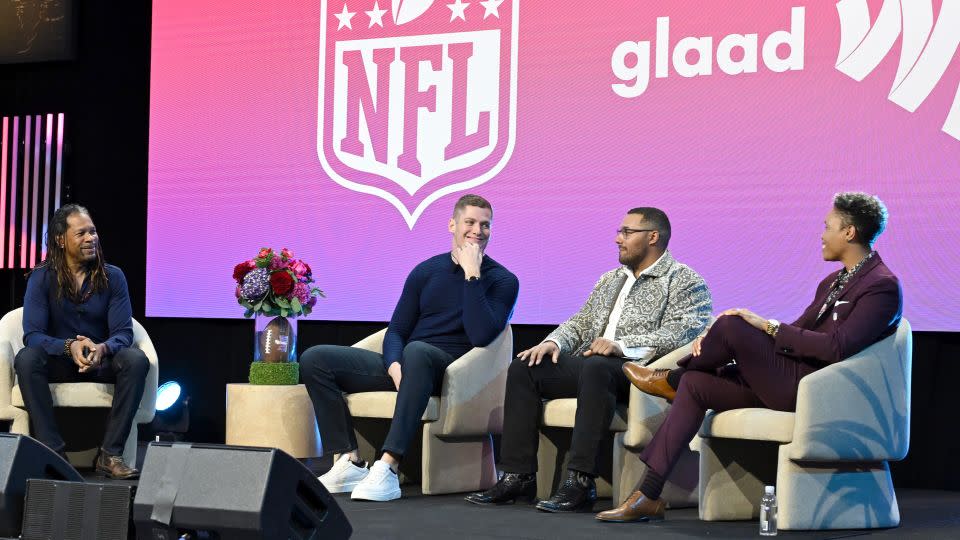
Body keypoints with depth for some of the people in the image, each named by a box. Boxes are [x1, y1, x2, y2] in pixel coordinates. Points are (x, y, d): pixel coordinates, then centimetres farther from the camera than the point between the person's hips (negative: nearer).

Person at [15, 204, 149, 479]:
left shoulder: (112, 277, -2)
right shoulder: (42, 278, -6)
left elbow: (124, 333, -9)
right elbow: (32, 335, -15)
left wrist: (103, 349, -34)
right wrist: (70, 347, -35)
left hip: (102, 363, 1)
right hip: (57, 363, -1)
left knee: (136, 359, -30)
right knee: (26, 358, -33)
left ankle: (110, 454, -28)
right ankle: (53, 453, -33)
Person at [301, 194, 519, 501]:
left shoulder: (501, 280, 1)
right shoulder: (426, 271, 15)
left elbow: (481, 336, -15)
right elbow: (396, 330, 12)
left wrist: (472, 276, -15)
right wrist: (394, 364, -11)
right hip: (404, 367, 6)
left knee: (417, 352, -41)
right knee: (315, 359, -10)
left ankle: (388, 467, -45)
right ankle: (350, 463, -16)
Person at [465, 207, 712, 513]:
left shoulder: (685, 281, 2)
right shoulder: (610, 280, 27)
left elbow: (682, 333, -14)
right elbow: (580, 323, 25)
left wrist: (622, 345, -24)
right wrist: (554, 342, 1)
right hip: (588, 364, 8)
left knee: (595, 367, -39)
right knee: (523, 368, -10)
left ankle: (581, 481, -40)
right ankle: (519, 476, -13)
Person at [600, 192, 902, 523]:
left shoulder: (883, 286, -10)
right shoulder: (833, 282, 20)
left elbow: (837, 347, -22)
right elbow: (796, 332, 18)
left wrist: (769, 327, -16)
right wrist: (715, 341, 4)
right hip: (790, 383, 10)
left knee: (732, 325, -21)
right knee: (695, 385, -3)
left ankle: (671, 378, 10)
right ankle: (648, 496, -5)